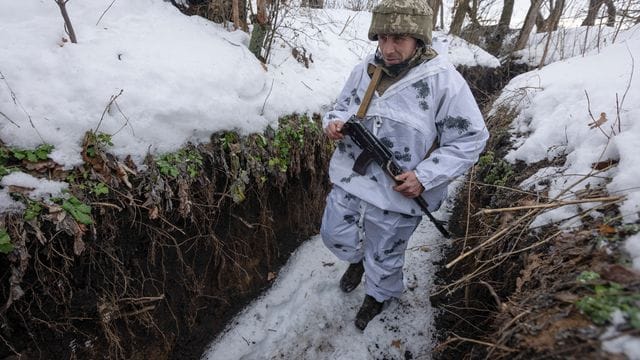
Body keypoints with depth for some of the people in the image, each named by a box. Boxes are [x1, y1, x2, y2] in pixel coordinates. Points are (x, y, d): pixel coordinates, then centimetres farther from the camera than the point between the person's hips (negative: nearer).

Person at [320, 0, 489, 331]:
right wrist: (333, 123, -12)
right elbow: (342, 107, 13)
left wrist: (425, 176, -21)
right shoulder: (365, 69, -1)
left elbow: (469, 140, -11)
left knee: (384, 257, 18)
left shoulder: (444, 81, -16)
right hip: (347, 179, 5)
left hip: (396, 195, -4)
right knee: (334, 235, 22)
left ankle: (378, 295, 52)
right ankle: (357, 259, 58)